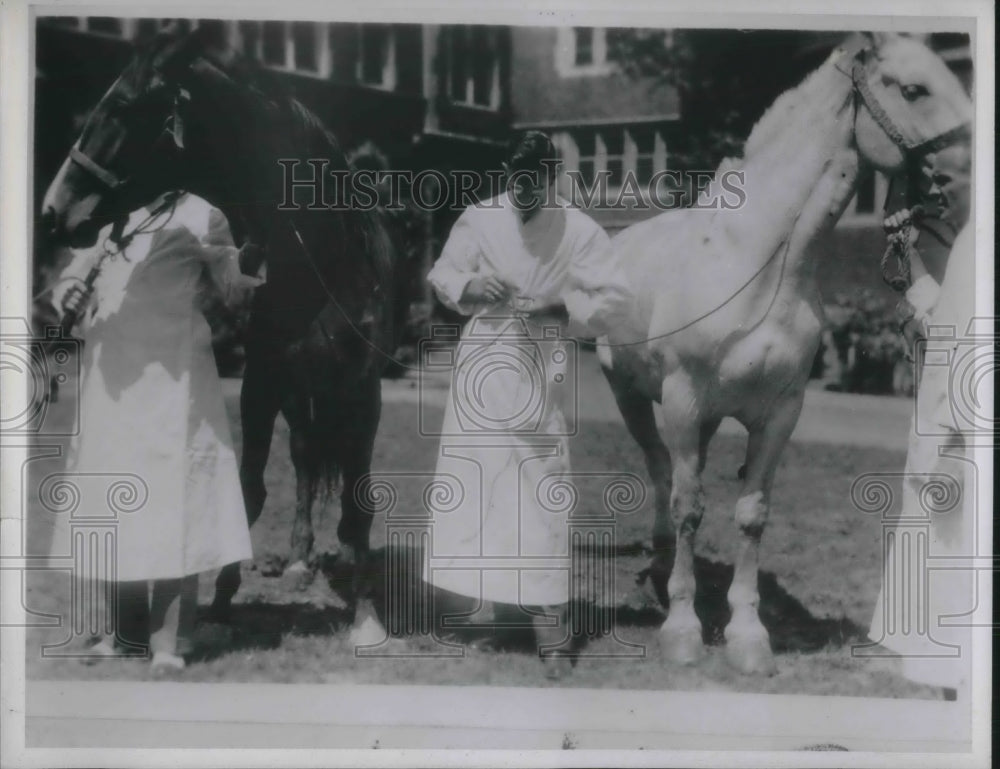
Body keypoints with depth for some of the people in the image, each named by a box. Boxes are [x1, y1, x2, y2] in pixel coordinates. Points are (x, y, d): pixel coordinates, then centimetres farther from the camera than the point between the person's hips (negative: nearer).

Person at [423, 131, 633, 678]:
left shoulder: (580, 231, -7)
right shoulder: (478, 219, -1)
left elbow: (616, 299, -6)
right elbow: (440, 274, 10)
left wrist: (562, 308, -20)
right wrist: (468, 287, -12)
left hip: (541, 371, -2)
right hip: (483, 361, 2)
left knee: (539, 494, -3)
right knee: (473, 484, 5)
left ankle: (549, 630, 2)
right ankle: (481, 590, 24)